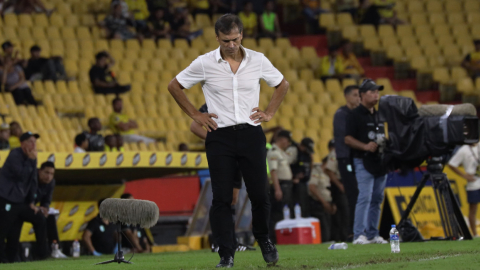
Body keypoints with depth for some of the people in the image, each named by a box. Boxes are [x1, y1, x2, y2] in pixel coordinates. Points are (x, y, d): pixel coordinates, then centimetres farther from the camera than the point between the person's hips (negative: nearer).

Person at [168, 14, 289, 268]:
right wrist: (195, 115, 6)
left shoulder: (258, 60, 3)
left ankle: (263, 239, 26)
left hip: (251, 135, 1)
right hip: (220, 137, -1)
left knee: (260, 195, 0)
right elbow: (174, 86, 11)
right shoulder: (204, 63, -2)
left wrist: (269, 112, 9)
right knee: (221, 199, -5)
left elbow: (282, 84, 19)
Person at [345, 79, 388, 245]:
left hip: (380, 162, 8)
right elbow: (348, 139, -10)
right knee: (365, 197, -14)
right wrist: (365, 146, -21)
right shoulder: (355, 115, -5)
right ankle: (359, 234, -13)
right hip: (364, 162, -8)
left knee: (377, 199, 8)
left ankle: (372, 235, 13)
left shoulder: (378, 114, 18)